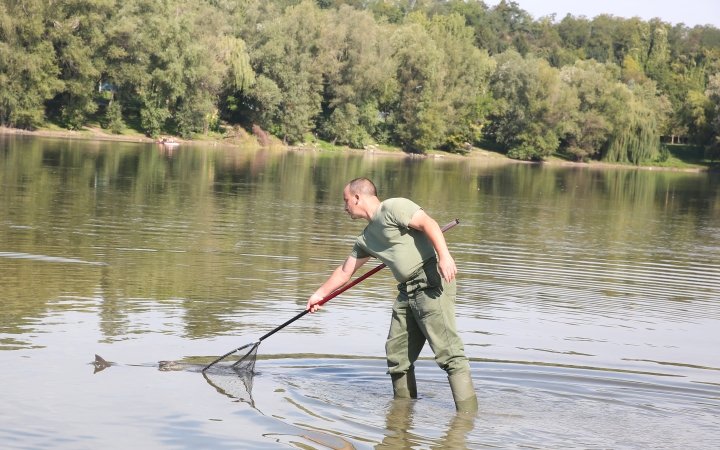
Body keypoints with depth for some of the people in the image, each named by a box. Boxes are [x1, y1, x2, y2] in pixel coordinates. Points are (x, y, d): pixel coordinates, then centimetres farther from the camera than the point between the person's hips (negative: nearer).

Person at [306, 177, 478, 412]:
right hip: (407, 293, 9)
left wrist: (444, 256, -26)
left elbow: (428, 223, -14)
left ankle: (468, 414, -16)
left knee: (448, 352, -14)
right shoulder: (366, 239, 24)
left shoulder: (392, 207, -3)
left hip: (432, 283, -9)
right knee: (397, 355, 10)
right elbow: (345, 271, 34)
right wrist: (319, 294, 42)